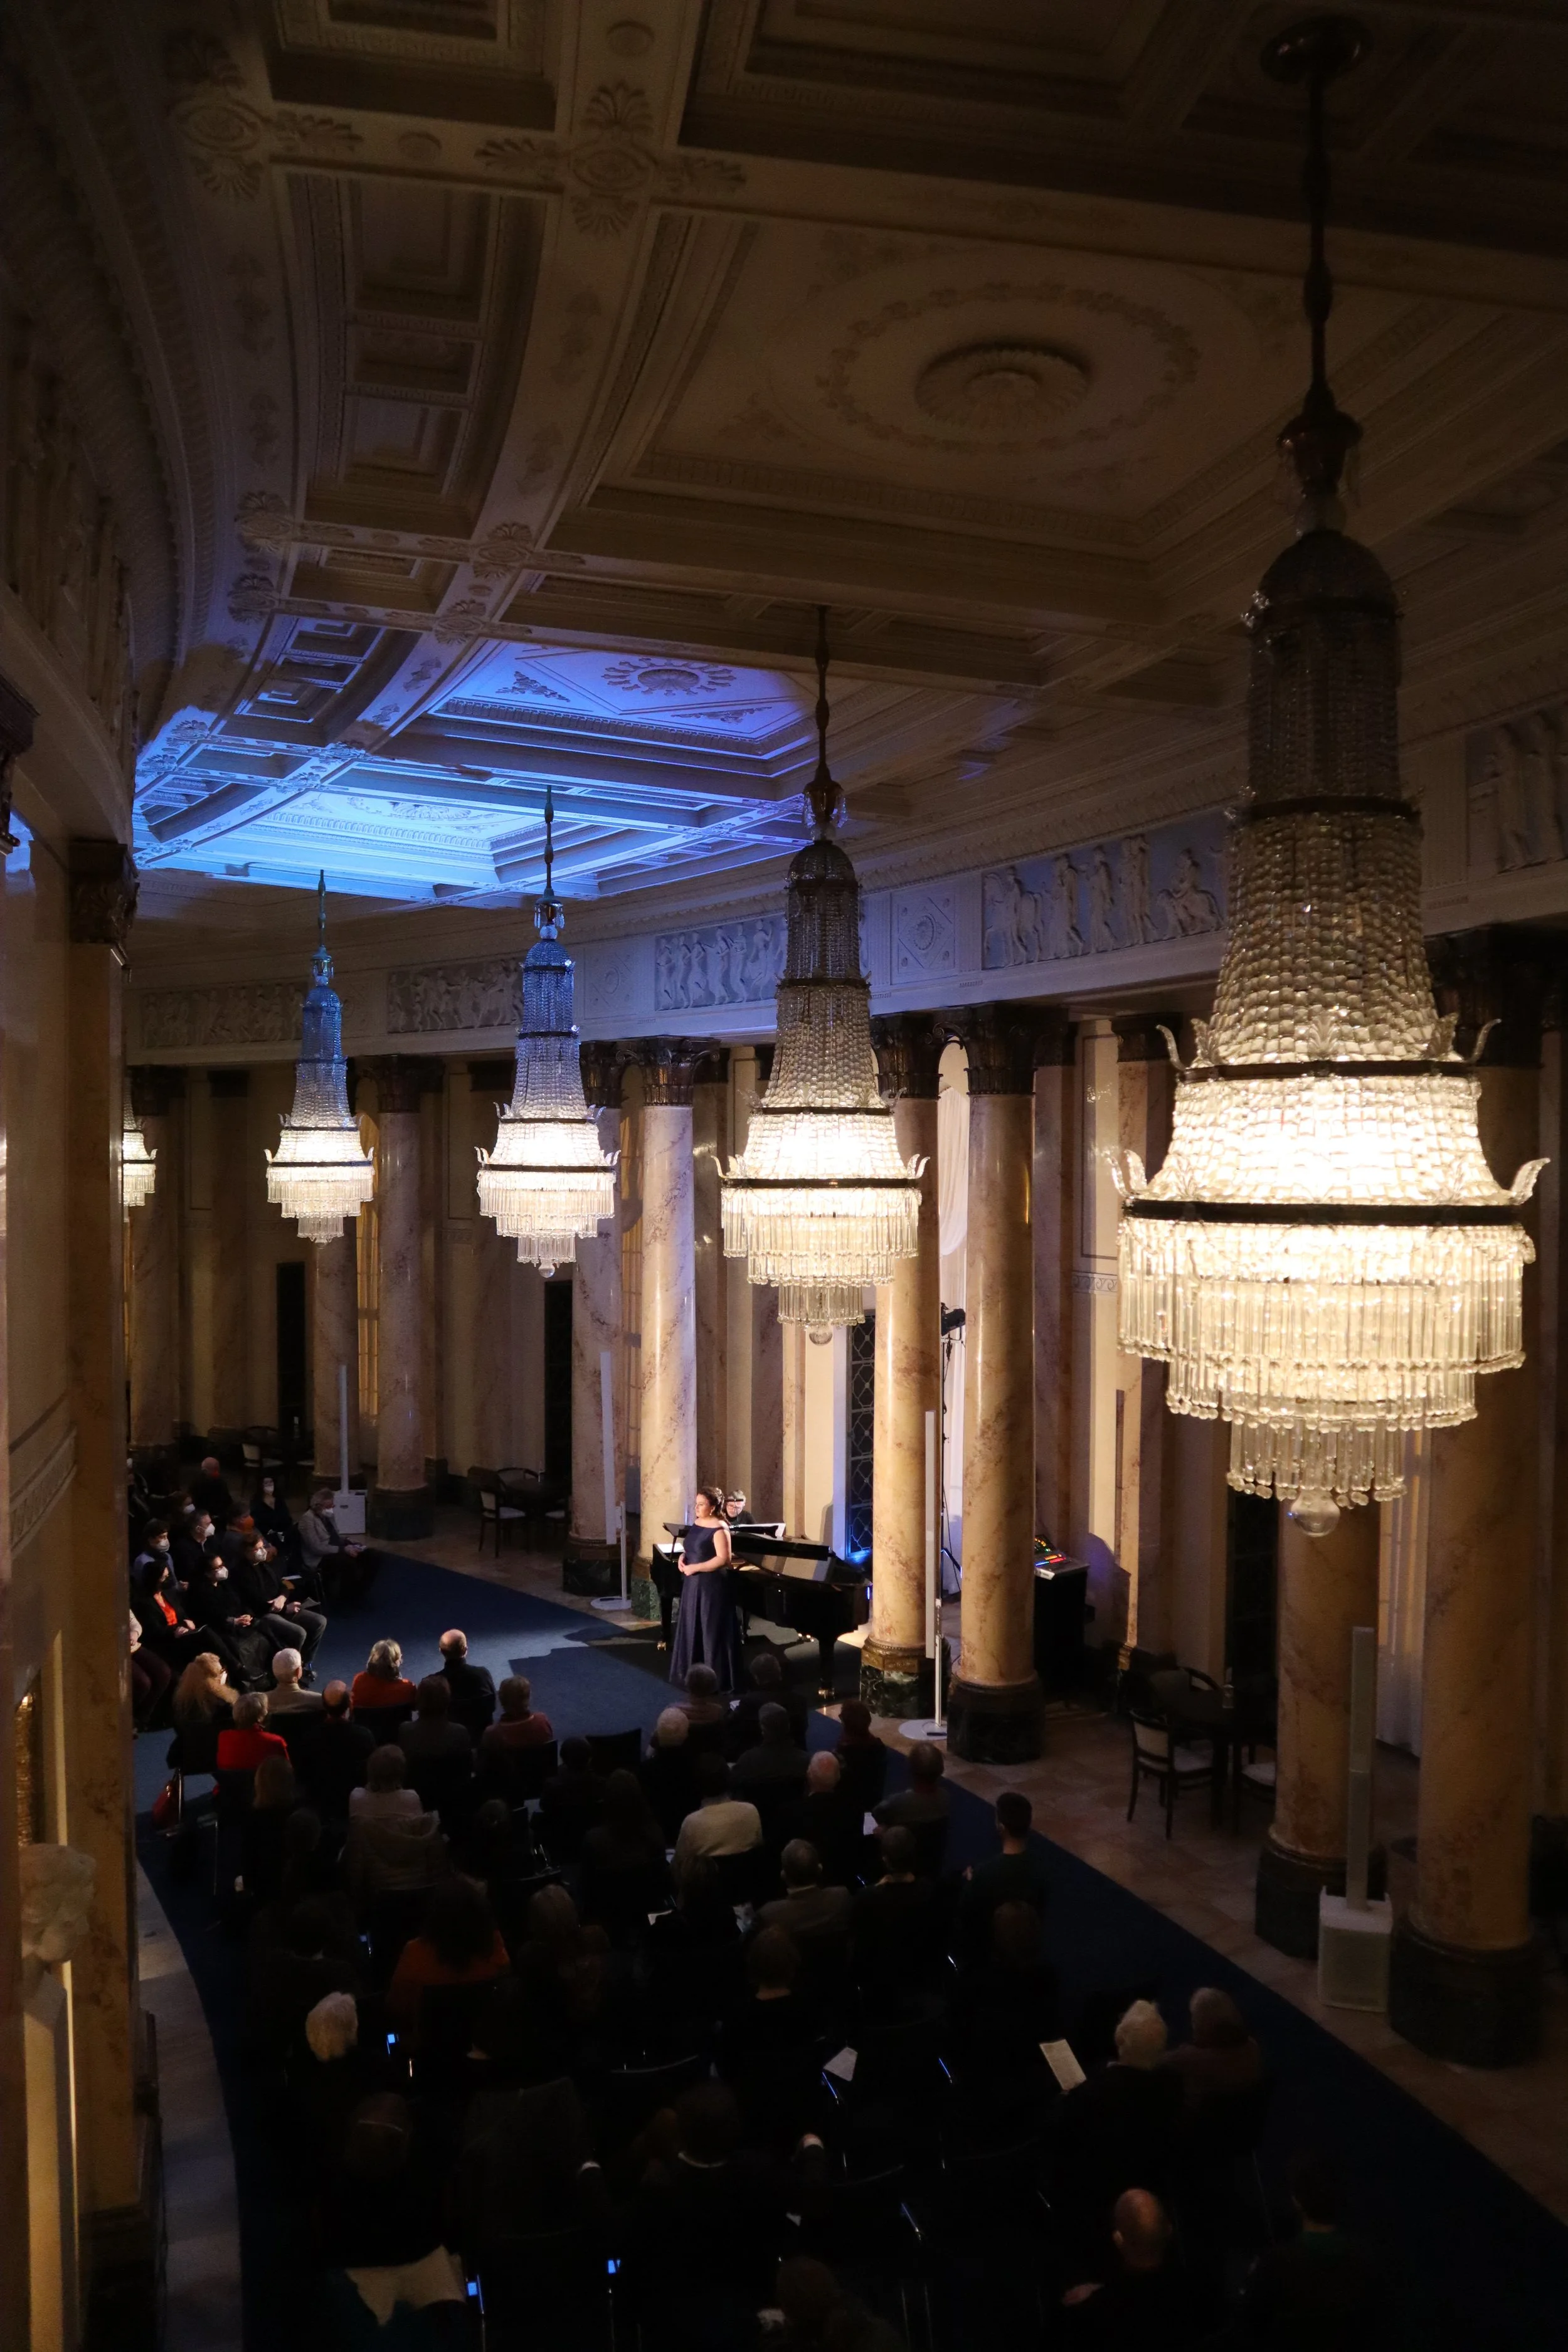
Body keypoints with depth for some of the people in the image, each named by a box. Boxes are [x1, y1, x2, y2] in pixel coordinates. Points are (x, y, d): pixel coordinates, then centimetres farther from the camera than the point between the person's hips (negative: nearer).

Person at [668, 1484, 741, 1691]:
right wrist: (683, 1557, -3)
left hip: (712, 1585, -9)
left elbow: (723, 1559, -23)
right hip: (693, 1584, 9)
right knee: (693, 1629, 14)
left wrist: (695, 1568, -20)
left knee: (712, 1632, -2)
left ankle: (716, 1678, 7)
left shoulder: (719, 1529, -17)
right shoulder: (696, 1523, 8)